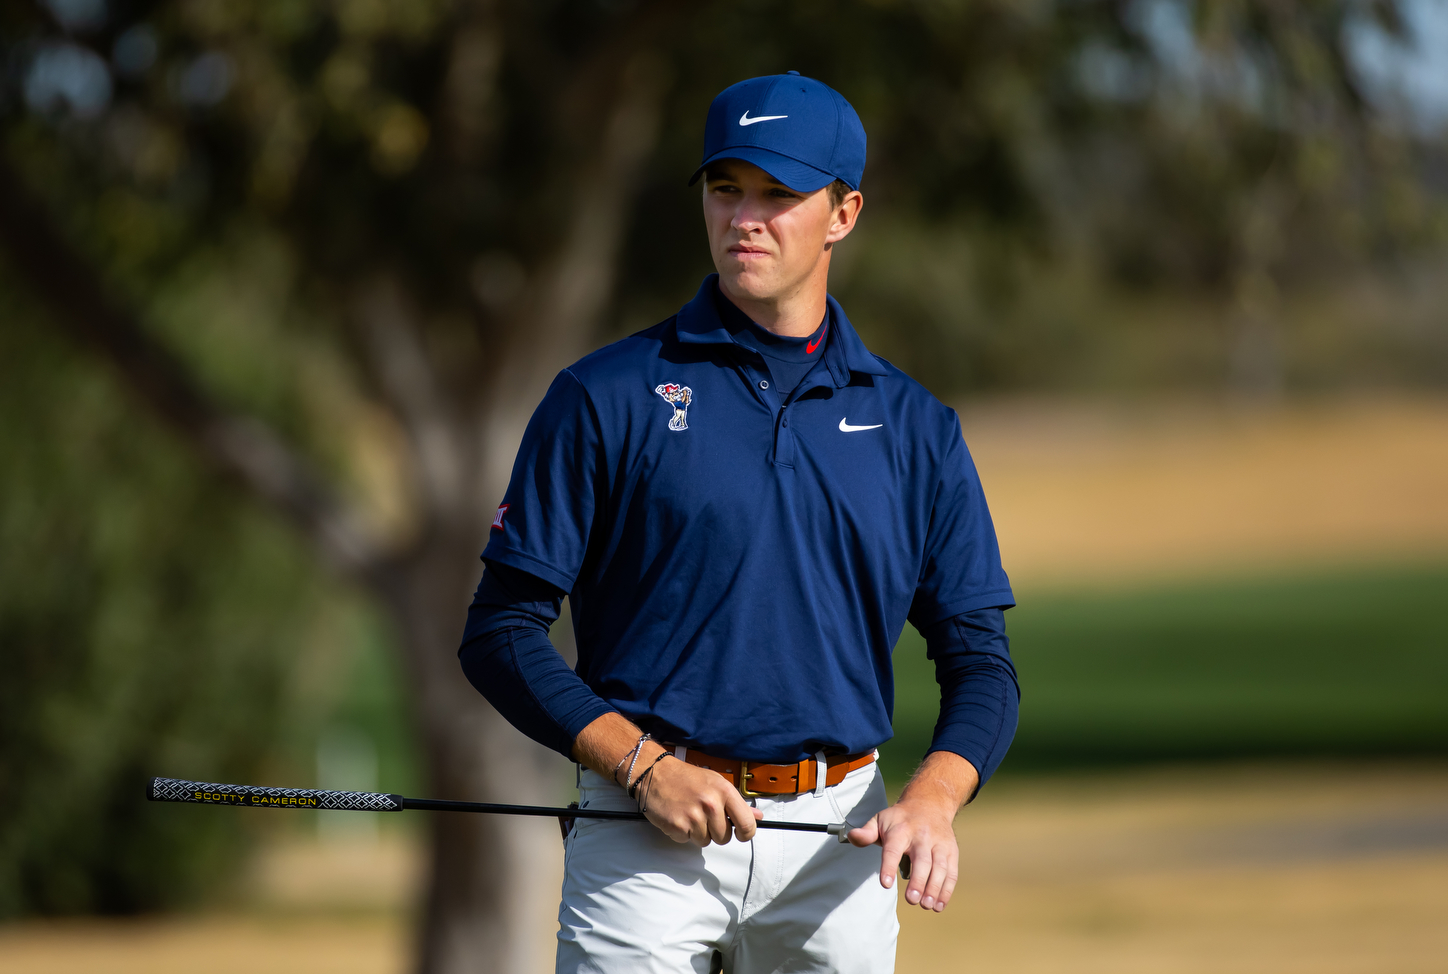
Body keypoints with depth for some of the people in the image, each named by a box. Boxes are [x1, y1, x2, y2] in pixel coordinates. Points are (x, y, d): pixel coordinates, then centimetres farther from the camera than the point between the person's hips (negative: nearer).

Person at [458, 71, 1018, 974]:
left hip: (838, 837, 3)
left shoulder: (913, 426, 10)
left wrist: (932, 800, -11)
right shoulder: (607, 398, 2)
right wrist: (643, 765, -13)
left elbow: (980, 660, 8)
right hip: (647, 838, -2)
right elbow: (502, 630, 0)